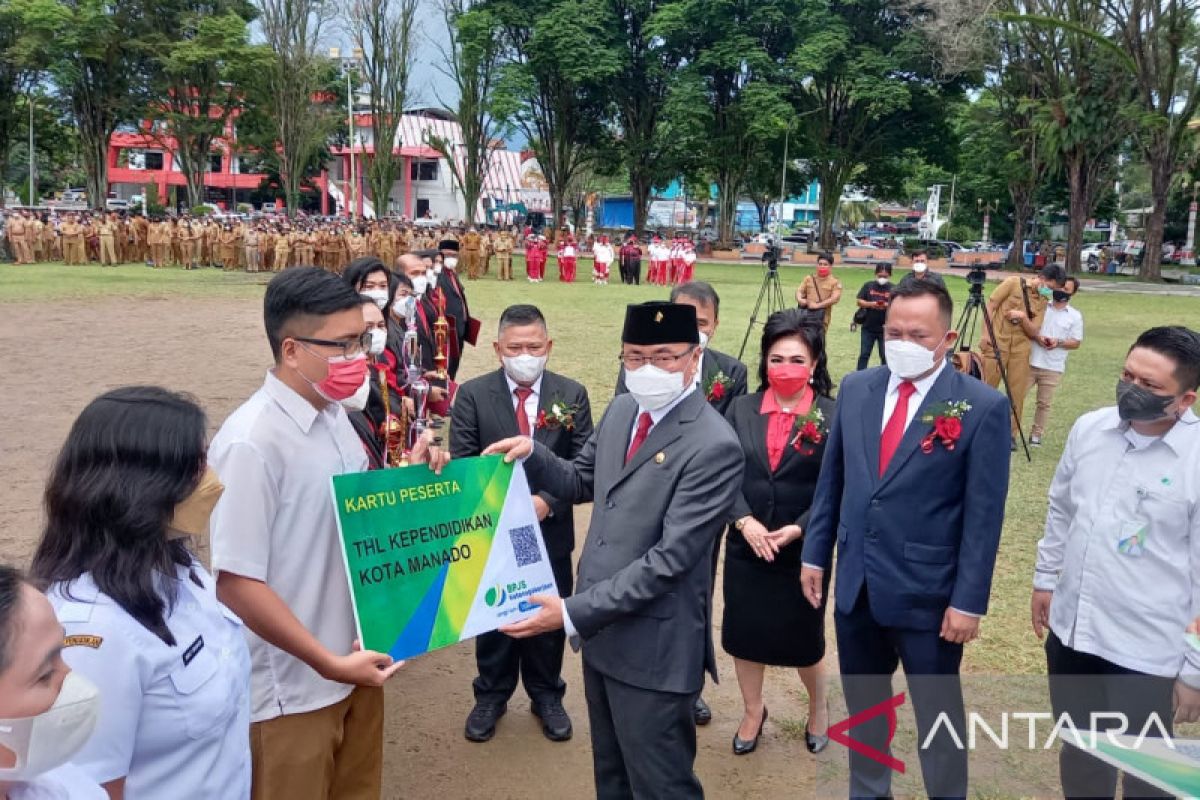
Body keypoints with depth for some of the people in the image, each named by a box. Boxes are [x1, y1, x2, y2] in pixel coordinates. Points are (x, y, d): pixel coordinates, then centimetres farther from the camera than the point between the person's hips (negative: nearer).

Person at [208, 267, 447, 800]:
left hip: (353, 664, 7)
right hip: (293, 689, -7)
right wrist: (328, 663, -20)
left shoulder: (335, 416, 1)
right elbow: (235, 583, -22)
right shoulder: (251, 442, -23)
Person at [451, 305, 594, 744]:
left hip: (551, 530, 1)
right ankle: (491, 695, 36)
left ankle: (546, 695, 36)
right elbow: (461, 464, -9)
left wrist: (548, 501, -20)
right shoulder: (472, 394, -7)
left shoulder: (572, 395, -4)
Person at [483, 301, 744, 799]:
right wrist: (532, 454, -2)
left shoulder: (714, 446, -22)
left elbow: (669, 558, -25)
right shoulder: (620, 411, 4)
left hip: (653, 645, -8)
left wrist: (574, 613, -26)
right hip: (601, 628, 8)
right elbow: (582, 483, 17)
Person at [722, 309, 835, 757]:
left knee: (802, 638, 11)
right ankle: (752, 710, 39)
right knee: (744, 633, 14)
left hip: (804, 549, -2)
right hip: (745, 546, 3)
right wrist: (744, 520, -17)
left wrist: (798, 528, -19)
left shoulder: (833, 415, -8)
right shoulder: (742, 409, 0)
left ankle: (818, 707, 42)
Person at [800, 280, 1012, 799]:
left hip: (928, 593, -4)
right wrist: (815, 553, 8)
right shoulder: (856, 388, 3)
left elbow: (984, 514, -11)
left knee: (938, 713, 13)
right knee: (863, 705, 20)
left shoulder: (982, 407, -11)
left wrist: (970, 601, -12)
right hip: (855, 584, 5)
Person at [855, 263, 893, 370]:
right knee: (864, 354, 6)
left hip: (885, 328, -1)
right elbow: (859, 301, -1)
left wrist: (888, 305, -22)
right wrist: (871, 304, -18)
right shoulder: (868, 285, 2)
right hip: (868, 327, 1)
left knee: (885, 355, 6)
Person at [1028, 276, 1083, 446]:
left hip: (1053, 368, 0)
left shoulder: (1075, 316, 3)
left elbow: (1076, 343, 2)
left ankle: (1036, 435, 14)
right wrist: (1036, 337, -14)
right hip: (1030, 362, 0)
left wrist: (1058, 342, -15)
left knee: (1044, 403, 4)